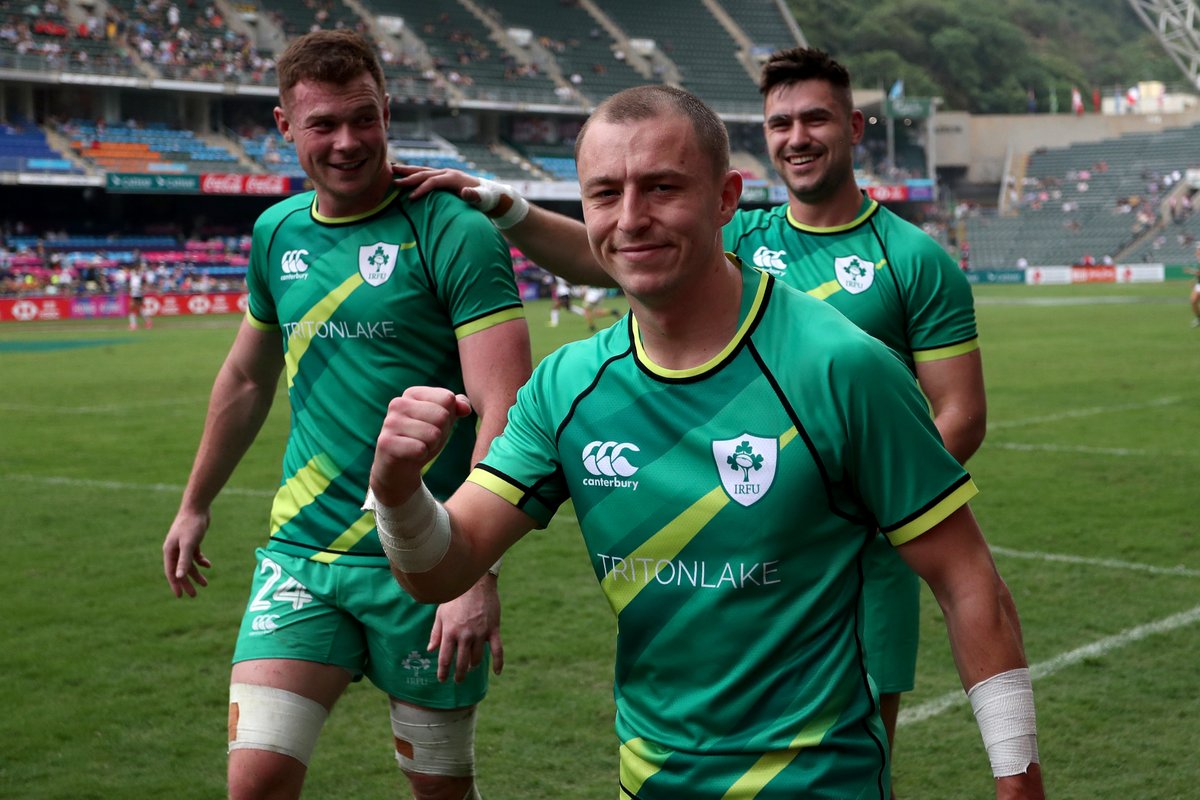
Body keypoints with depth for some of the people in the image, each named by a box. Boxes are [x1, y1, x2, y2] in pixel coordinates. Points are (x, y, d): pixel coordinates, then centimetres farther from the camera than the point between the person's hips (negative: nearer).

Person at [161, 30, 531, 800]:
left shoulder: (455, 235, -11)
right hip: (300, 552, 4)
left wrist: (479, 574, -27)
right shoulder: (278, 232, 7)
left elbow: (502, 410, -19)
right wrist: (196, 504, 29)